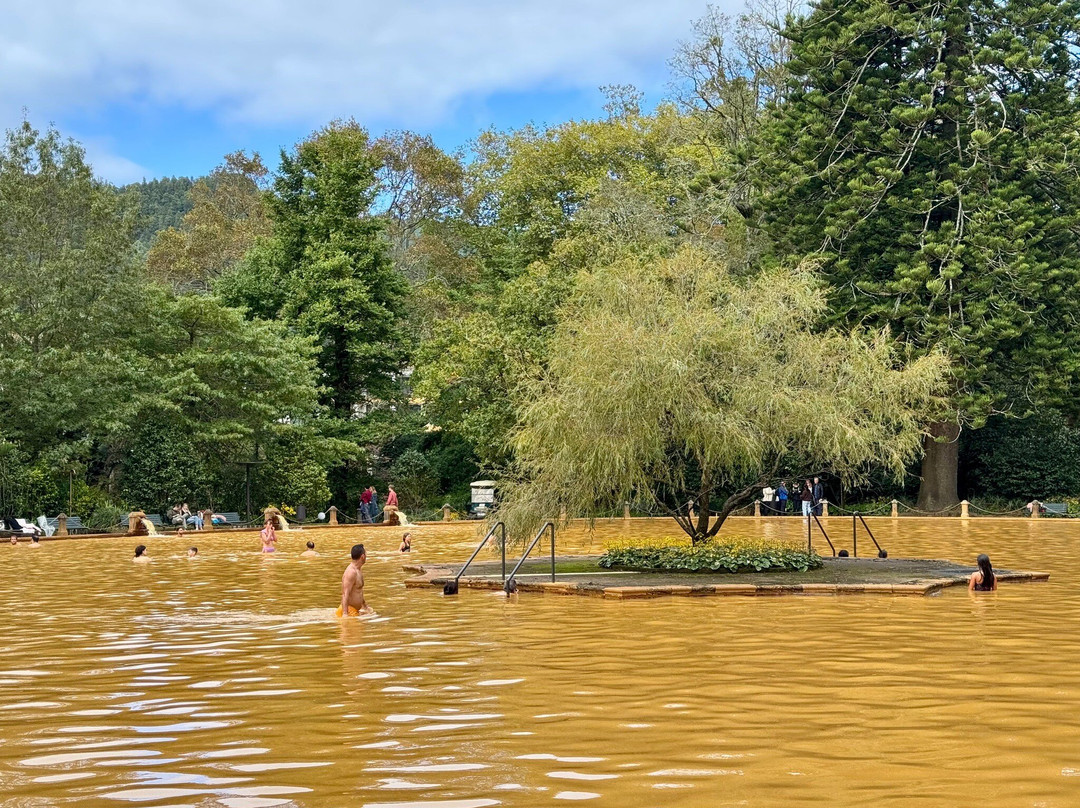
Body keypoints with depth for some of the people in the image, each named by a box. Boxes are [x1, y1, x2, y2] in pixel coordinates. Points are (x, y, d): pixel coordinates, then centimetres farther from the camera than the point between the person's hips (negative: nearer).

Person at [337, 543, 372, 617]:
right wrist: (345, 614, -30)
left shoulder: (359, 570, 16)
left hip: (355, 611, 10)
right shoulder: (351, 572, -16)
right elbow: (345, 594, -23)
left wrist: (365, 605, 41)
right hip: (349, 611, -10)